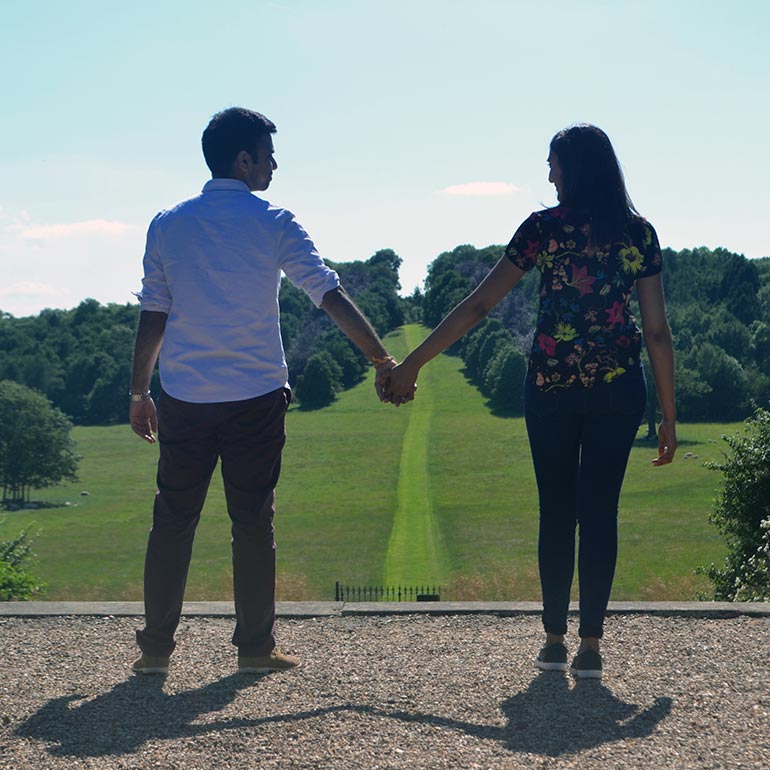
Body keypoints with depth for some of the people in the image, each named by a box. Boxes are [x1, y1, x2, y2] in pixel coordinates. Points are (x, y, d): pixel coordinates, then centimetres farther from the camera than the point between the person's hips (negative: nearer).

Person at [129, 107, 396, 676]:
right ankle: (255, 646, 9)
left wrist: (139, 392, 15)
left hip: (184, 399, 3)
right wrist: (383, 361, 0)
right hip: (256, 397, -2)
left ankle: (155, 647, 10)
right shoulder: (272, 224, -4)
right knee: (253, 523, 5)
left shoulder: (168, 225, 5)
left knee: (173, 521, 8)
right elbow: (332, 296, -5)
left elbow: (152, 315, 7)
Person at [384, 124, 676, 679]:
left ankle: (555, 640, 15)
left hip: (552, 386, -1)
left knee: (557, 511, 10)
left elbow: (478, 306, -4)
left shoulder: (545, 228, -3)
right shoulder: (638, 233, 2)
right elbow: (657, 331, 1)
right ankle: (590, 645, 4)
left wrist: (413, 364, 2)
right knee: (600, 512, 5)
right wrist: (668, 415, 7)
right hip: (619, 389, 1)